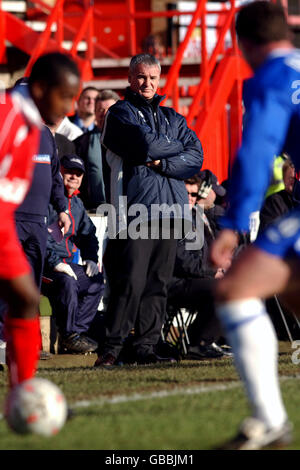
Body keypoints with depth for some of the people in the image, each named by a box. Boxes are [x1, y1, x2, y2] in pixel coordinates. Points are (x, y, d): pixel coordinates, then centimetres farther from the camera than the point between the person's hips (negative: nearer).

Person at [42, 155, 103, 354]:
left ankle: (79, 330, 0)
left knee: (96, 280, -2)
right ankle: (68, 335, -20)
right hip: (42, 263, -9)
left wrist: (91, 259, 12)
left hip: (64, 263, 9)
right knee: (66, 281, -33)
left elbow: (88, 234, 30)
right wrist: (55, 262, -27)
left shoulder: (77, 204, 19)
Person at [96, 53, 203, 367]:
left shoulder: (172, 118, 22)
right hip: (135, 207, -5)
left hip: (169, 209, 5)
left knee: (158, 282, 3)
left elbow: (195, 156, 7)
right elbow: (147, 144, -12)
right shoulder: (121, 113, 6)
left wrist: (163, 163, -9)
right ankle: (113, 346, -8)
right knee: (131, 280, -12)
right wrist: (176, 146, 5)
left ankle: (146, 346, 6)